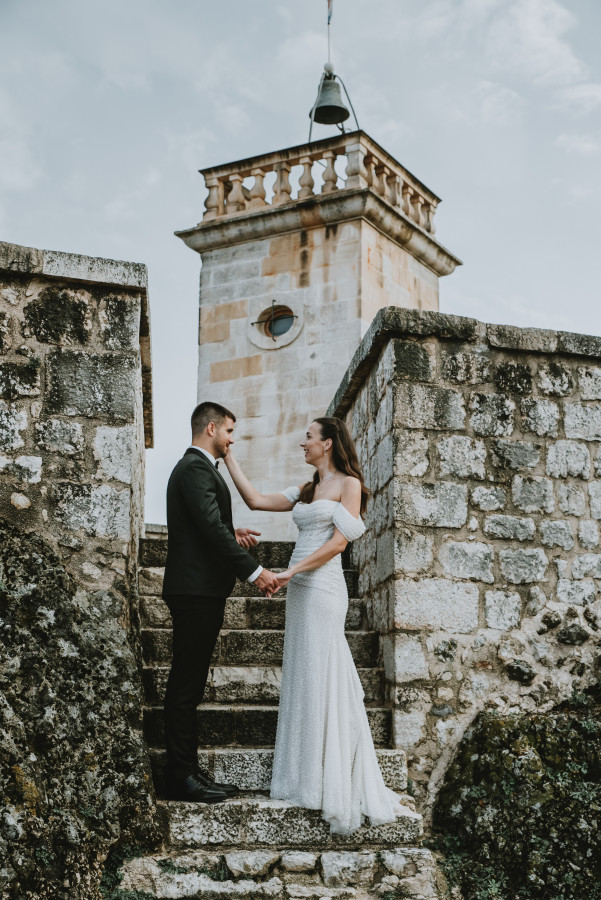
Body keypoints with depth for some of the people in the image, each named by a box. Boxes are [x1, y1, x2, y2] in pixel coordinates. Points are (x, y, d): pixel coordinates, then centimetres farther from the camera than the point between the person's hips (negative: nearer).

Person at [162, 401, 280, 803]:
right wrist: (255, 571, -20)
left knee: (190, 685, 12)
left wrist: (231, 533, 8)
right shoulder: (195, 468, -12)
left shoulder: (198, 467, 20)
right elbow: (211, 528, -21)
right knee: (186, 686, -5)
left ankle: (188, 771, 18)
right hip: (196, 590, -11)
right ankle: (181, 777, 0)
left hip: (200, 592, 11)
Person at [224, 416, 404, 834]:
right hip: (300, 588, 8)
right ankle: (311, 774, 14)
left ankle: (339, 789, 0)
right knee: (304, 678, 8)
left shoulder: (348, 484, -3)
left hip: (323, 587, -8)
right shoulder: (305, 491, 18)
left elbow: (340, 541, -11)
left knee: (324, 678, -6)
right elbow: (256, 500, 14)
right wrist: (229, 457, 15)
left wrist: (291, 571, -14)